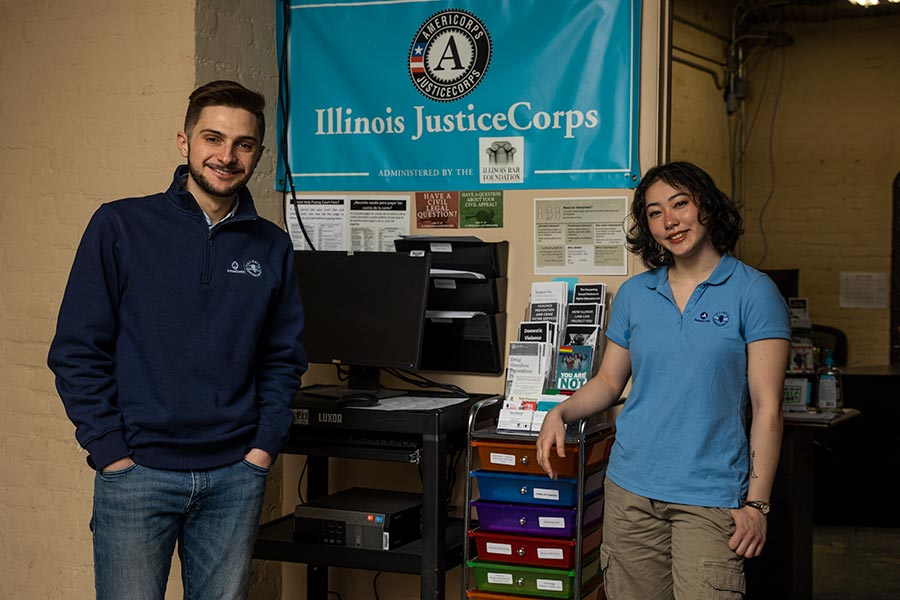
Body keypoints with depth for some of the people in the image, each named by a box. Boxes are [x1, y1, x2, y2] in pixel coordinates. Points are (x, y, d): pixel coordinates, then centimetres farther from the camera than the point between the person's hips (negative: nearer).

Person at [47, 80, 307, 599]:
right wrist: (110, 451, -8)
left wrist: (265, 444, 0)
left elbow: (284, 357, 12)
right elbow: (78, 350, -3)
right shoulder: (121, 226, -2)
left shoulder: (272, 247, 7)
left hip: (236, 475, 3)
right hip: (137, 473, -3)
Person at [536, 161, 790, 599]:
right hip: (631, 488, 4)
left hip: (711, 494, -3)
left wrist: (756, 503, -10)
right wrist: (559, 413, -2)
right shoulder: (634, 293, 10)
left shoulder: (753, 292, -3)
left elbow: (766, 407, -6)